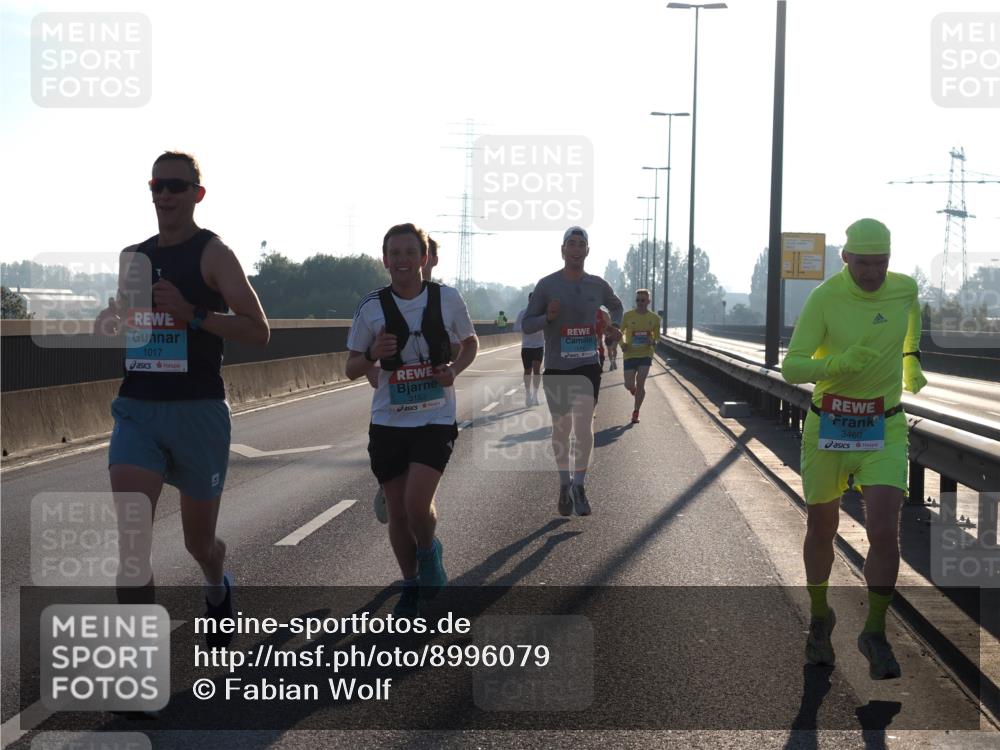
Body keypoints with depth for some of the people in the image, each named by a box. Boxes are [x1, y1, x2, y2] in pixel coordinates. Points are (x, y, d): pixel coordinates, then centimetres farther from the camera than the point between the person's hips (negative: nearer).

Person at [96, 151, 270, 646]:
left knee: (198, 540, 13)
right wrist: (111, 318, 2)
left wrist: (192, 313, -24)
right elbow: (112, 322, 26)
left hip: (199, 412, -3)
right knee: (131, 537, -15)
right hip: (136, 410, 3)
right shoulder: (131, 258, 11)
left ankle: (218, 589, 50)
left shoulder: (213, 253, -5)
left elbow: (258, 332, -11)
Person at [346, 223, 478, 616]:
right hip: (388, 421, 2)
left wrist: (454, 369, -5)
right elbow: (351, 368, 6)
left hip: (435, 419, -2)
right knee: (397, 512, 7)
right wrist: (373, 355, -17)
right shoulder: (371, 307, -2)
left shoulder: (447, 299, -2)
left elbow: (470, 342, 16)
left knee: (417, 504, -17)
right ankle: (410, 586, 28)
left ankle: (429, 553, 17)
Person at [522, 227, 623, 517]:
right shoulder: (547, 285, -6)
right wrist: (547, 317, -22)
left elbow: (616, 306, 25)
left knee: (583, 427, -11)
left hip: (587, 366, 1)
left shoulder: (598, 285, 2)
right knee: (561, 427, 10)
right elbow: (526, 324, -4)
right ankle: (565, 484, 27)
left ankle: (579, 486, -1)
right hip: (555, 368, -1)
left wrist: (614, 326, 6)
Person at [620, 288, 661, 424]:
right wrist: (622, 344, -13)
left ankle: (636, 412, 5)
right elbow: (621, 332, 6)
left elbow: (657, 336, 11)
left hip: (646, 354, 0)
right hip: (630, 354, 0)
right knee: (629, 385, -1)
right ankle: (635, 392, 38)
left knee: (640, 382, -10)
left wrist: (654, 342, -12)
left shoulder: (654, 318, 0)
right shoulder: (628, 315, -4)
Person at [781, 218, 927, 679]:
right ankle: (819, 618, 37)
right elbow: (791, 368, -17)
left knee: (883, 532, -12)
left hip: (884, 431, 1)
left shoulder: (905, 289, -2)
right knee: (821, 530, 13)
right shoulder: (824, 298, -14)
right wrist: (841, 363, -32)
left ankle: (875, 634, 6)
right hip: (827, 428, -1)